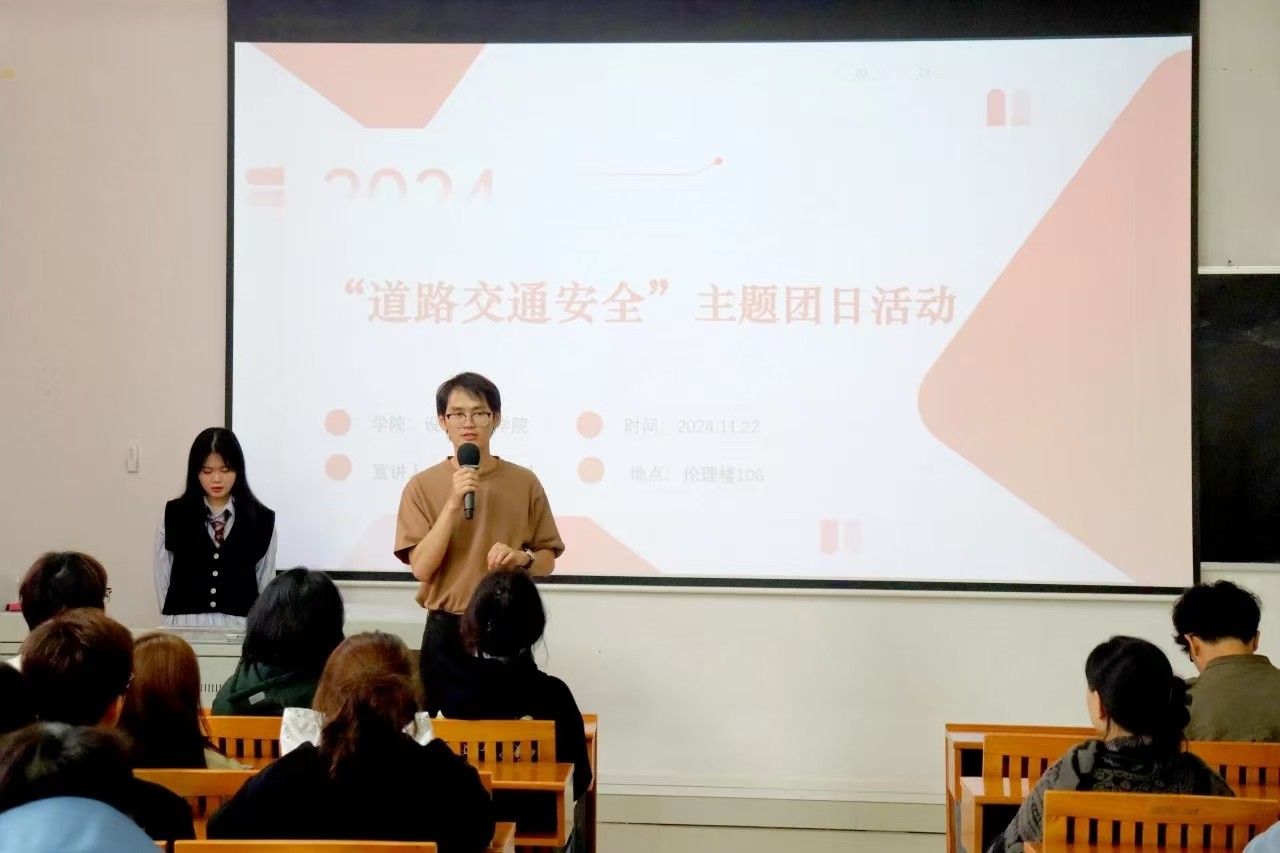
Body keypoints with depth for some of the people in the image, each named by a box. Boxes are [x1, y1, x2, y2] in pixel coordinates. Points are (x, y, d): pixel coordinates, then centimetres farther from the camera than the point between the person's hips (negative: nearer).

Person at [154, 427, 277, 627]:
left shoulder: (261, 519, 4)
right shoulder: (173, 515, 5)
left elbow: (266, 581, 7)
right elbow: (162, 577, 8)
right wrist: (175, 622, 4)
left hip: (239, 625, 0)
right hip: (186, 625, 0)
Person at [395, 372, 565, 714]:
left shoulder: (524, 482, 0)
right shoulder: (422, 486, -2)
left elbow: (547, 561, 7)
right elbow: (422, 568, -11)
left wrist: (522, 558, -15)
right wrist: (453, 504, -18)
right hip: (447, 632, 0)